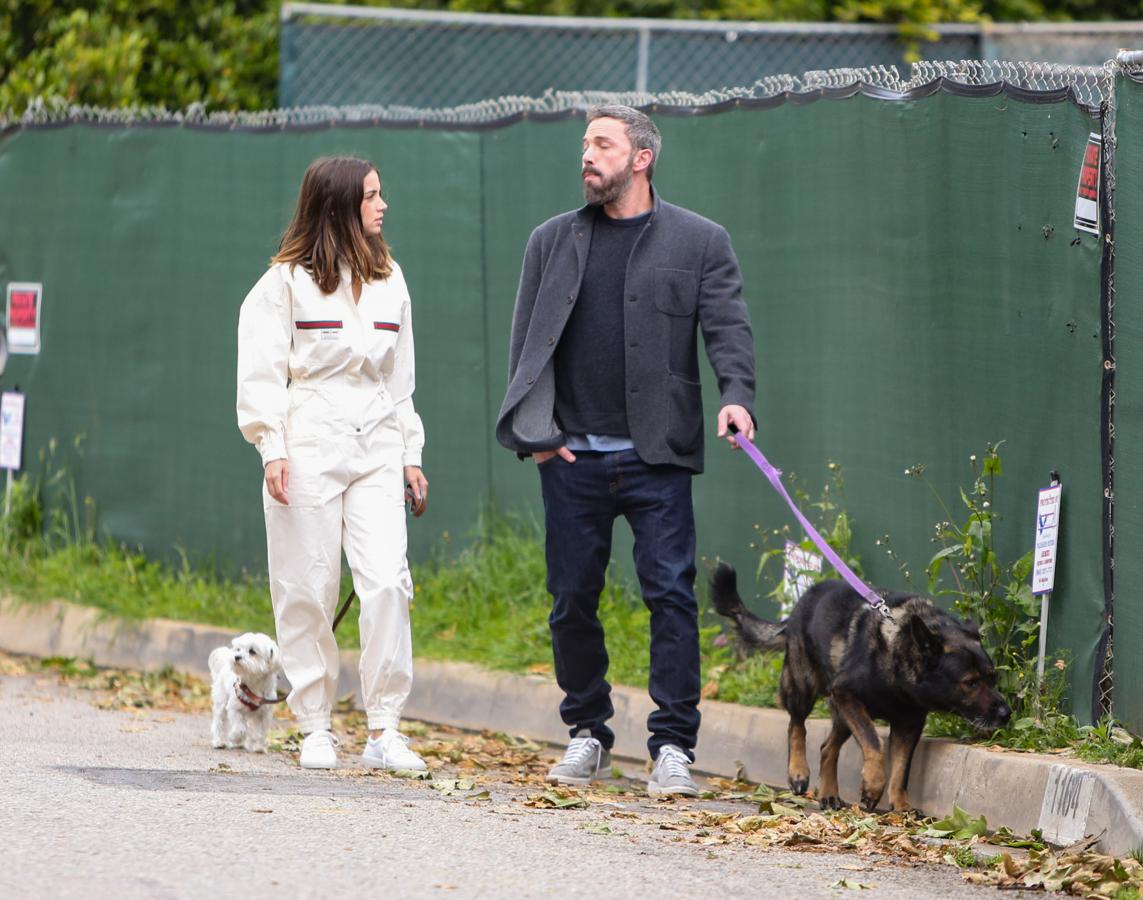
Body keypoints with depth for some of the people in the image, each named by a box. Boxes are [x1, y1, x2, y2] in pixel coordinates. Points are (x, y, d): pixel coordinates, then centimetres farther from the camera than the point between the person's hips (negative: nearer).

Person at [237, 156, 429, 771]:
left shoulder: (388, 280, 16)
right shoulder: (288, 281, 1)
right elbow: (261, 371, -1)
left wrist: (411, 454, 17)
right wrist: (272, 449, -10)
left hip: (377, 448, 3)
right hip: (308, 446, -3)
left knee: (387, 581, -11)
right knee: (308, 589, -1)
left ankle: (384, 730, -9)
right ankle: (315, 728, 8)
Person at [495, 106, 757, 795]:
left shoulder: (699, 242, 5)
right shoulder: (553, 241, 13)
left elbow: (729, 327, -2)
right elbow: (527, 343, 13)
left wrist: (736, 396, -20)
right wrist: (531, 431, 1)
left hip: (656, 456, -3)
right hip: (572, 456, 3)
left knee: (671, 594, -8)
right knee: (573, 600, 6)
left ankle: (673, 744, -5)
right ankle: (589, 733, 20)